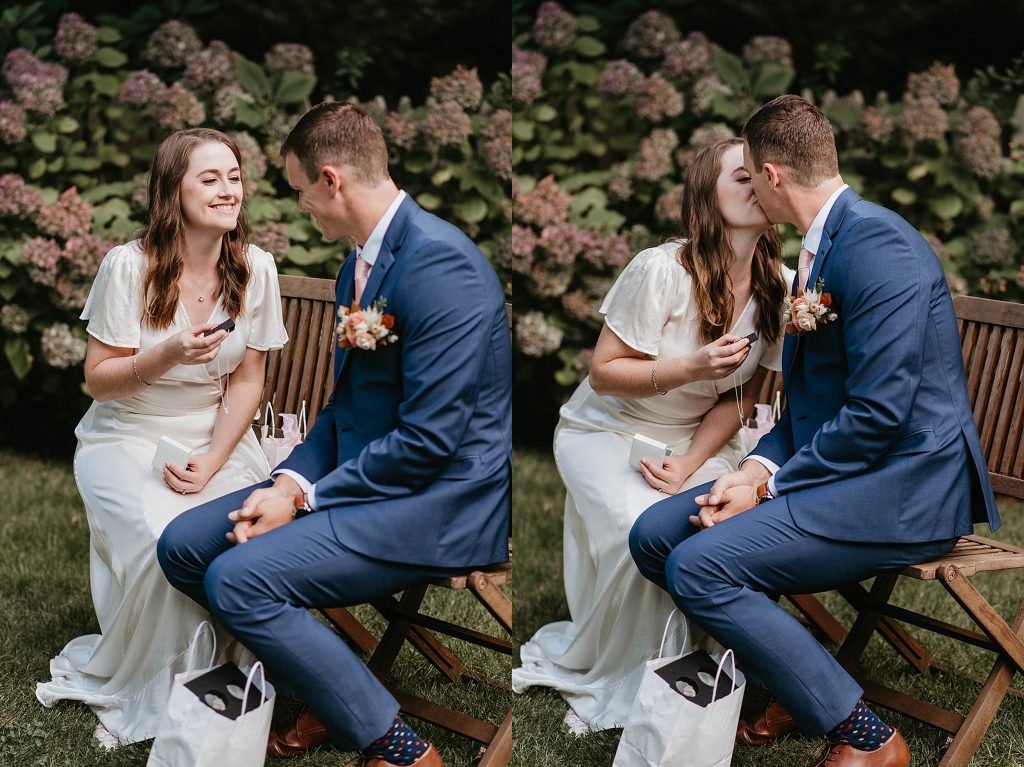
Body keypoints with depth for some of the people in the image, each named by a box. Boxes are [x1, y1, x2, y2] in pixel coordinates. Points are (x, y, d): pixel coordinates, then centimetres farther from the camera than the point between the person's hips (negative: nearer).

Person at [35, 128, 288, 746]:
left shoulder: (256, 269, -1)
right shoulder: (129, 267, -10)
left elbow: (246, 382, 2)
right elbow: (98, 381, -6)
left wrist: (210, 463, -11)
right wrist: (167, 356, -25)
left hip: (219, 438, 3)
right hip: (128, 438, -3)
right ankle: (140, 696, -6)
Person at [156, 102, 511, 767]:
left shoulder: (438, 263, -20)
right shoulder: (361, 264, 11)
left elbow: (428, 441, -23)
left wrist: (306, 499, -16)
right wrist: (293, 479, -2)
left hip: (439, 501, -10)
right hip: (362, 475, 10)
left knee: (237, 579, -23)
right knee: (184, 545, 5)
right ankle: (329, 689, 14)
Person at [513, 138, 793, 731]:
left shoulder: (777, 290, -7)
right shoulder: (661, 270, -21)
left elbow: (741, 398, -1)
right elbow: (604, 373, -15)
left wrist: (689, 465, -16)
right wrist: (690, 367, -30)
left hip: (699, 439, 4)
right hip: (607, 430, -4)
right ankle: (590, 669, -4)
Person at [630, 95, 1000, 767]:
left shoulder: (876, 242, -17)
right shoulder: (819, 250, 14)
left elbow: (877, 415, -23)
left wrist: (768, 487, -16)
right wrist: (759, 467, -1)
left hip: (901, 486, -10)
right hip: (833, 466, 10)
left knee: (697, 565, -23)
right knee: (654, 535, 2)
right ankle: (799, 684, 12)